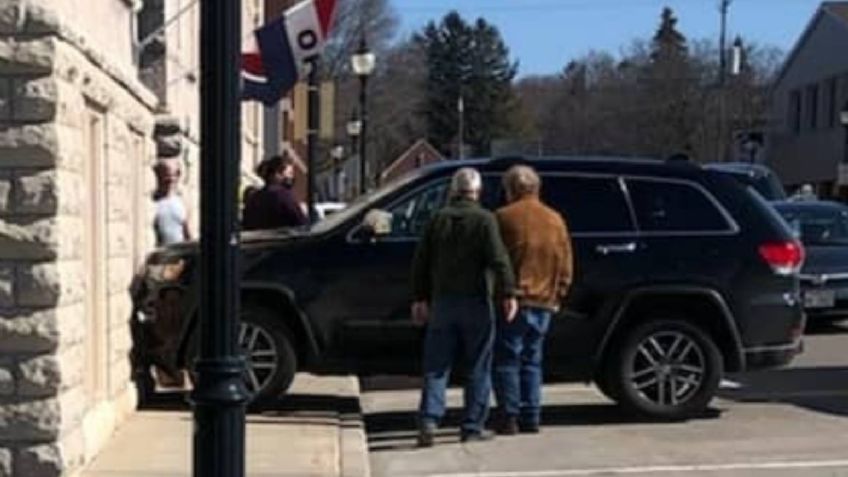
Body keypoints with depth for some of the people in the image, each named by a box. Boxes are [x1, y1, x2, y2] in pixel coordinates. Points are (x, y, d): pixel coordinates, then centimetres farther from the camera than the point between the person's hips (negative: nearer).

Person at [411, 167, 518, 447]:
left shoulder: (439, 219, 7)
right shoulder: (484, 219, -5)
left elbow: (421, 261, 9)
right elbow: (498, 259, -14)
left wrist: (420, 297, 15)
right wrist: (507, 293, -10)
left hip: (442, 301, 3)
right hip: (476, 301, -3)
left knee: (436, 366, 6)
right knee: (478, 368, 6)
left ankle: (429, 420, -7)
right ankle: (473, 427, 7)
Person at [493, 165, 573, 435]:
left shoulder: (504, 217, -5)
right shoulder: (555, 220, 10)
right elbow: (566, 265, 11)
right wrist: (557, 296, 19)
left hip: (514, 300, -5)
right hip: (544, 302, 5)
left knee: (507, 360, 2)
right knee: (532, 361, 13)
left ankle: (509, 418, -2)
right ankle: (531, 418, 12)